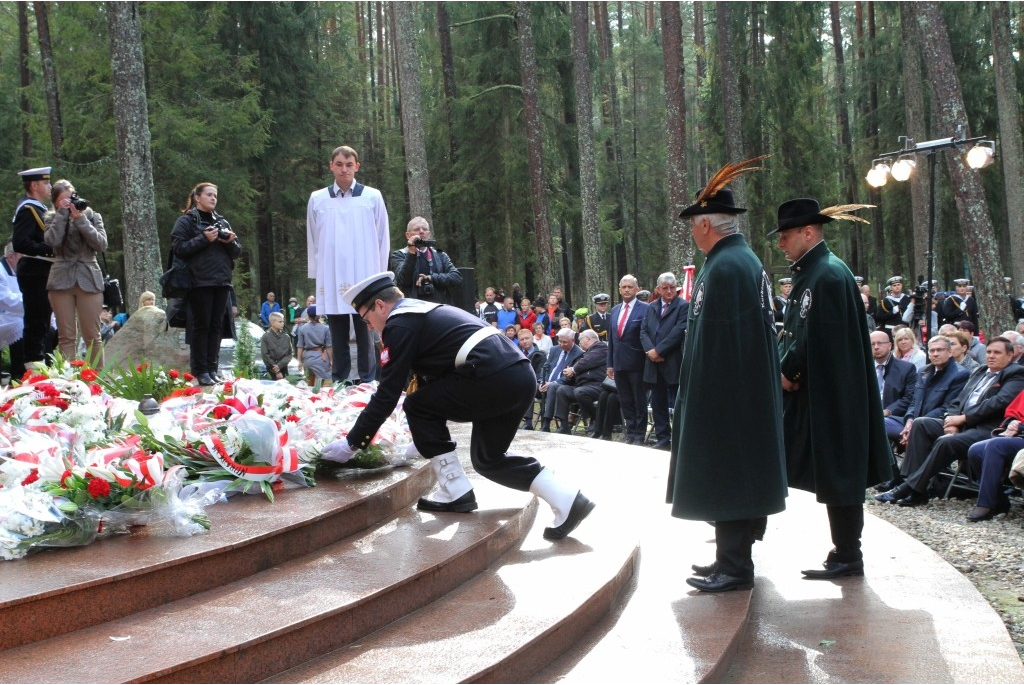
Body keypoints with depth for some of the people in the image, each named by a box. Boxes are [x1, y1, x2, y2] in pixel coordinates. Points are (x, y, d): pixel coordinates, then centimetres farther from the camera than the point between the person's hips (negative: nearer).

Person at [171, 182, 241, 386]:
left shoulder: (222, 222, 19)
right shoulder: (186, 221, 2)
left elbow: (237, 252, 18)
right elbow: (179, 248, -8)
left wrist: (230, 242, -4)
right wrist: (204, 239, -16)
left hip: (222, 282, 5)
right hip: (199, 282, -5)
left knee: (217, 326, 4)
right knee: (201, 325, -5)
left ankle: (212, 368, 7)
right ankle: (200, 371, -3)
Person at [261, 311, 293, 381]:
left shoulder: (286, 337, 4)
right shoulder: (266, 337, -5)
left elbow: (289, 354, 3)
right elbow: (265, 355, -6)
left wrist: (279, 365, -13)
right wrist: (276, 372, -8)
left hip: (283, 368, 3)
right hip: (272, 370, -3)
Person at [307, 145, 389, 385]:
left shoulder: (372, 197, 3)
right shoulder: (317, 199, 7)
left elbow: (383, 238, 6)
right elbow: (312, 240, 12)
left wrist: (380, 275, 4)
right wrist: (316, 275, 9)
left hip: (364, 279, -1)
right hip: (331, 280, 1)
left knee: (365, 336, 0)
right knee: (338, 338, 5)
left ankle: (367, 382, 4)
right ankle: (338, 383, 10)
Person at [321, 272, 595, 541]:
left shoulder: (400, 324, 0)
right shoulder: (425, 313, 29)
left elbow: (387, 395, -2)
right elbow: (432, 381, 36)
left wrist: (352, 443, 6)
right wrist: (424, 441, 42)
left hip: (493, 379, -10)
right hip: (522, 376, 10)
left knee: (417, 407, 7)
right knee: (487, 459, 21)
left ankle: (454, 492, 10)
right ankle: (569, 500, 12)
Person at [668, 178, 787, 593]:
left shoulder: (723, 267, -20)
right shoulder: (747, 259, 12)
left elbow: (714, 340, -22)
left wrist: (700, 399, -18)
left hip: (725, 393, -10)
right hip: (751, 393, 10)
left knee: (726, 477, -3)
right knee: (737, 476, 16)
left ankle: (734, 567, 3)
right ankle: (733, 557, 25)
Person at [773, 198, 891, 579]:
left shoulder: (828, 274, -17)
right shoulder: (809, 272, 14)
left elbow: (817, 337, -21)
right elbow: (795, 332, 17)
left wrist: (787, 371, -11)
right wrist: (785, 368, 4)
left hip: (829, 396, -10)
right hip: (811, 393, 10)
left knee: (837, 475, -1)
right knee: (833, 475, 13)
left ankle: (848, 556, 7)